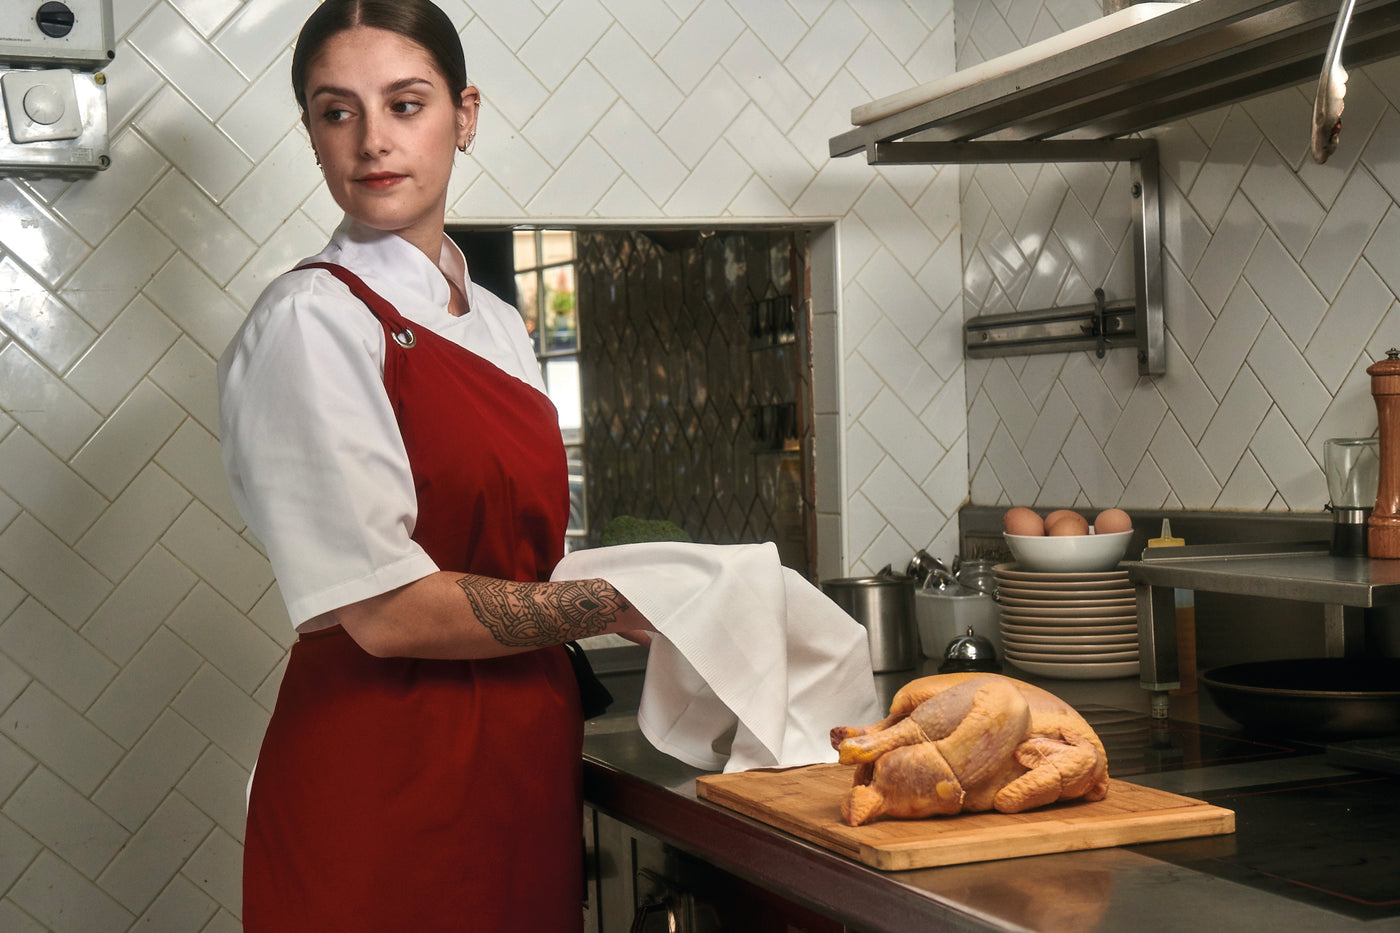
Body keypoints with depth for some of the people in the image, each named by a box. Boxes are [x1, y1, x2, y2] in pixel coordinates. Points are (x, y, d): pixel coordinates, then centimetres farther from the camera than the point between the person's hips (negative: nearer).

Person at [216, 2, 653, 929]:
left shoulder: (499, 325, 11)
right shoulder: (311, 321, -12)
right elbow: (388, 610, -19)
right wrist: (614, 605, -12)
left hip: (524, 761, 7)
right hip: (381, 780, -7)